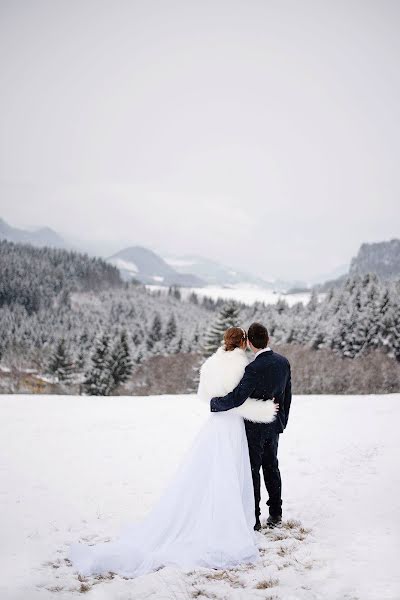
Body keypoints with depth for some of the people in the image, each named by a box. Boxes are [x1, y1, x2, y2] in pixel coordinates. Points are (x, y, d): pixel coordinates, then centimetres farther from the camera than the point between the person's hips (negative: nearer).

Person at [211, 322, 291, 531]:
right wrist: (282, 421, 19)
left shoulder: (254, 369, -25)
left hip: (255, 427, -7)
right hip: (275, 425, 7)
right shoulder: (283, 362, -2)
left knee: (252, 470, 3)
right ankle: (275, 514, 26)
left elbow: (236, 398, -28)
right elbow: (287, 395, 8)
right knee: (271, 467, 18)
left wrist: (214, 403, -11)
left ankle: (253, 519, 8)